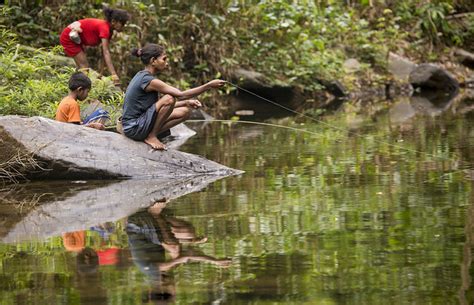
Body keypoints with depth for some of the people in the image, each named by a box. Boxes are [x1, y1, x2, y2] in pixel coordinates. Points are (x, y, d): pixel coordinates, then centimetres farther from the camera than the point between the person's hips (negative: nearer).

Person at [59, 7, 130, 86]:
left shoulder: (109, 30, -3)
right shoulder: (104, 28, -30)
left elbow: (105, 52, 0)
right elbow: (106, 52, -39)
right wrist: (114, 75, -47)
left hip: (77, 40, 10)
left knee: (82, 67, 14)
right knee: (84, 68, -12)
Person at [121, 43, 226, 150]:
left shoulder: (142, 76, 11)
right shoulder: (148, 80, -19)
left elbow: (163, 105, 18)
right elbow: (181, 95, -21)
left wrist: (186, 103, 8)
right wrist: (209, 85, -17)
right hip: (134, 128, -10)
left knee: (185, 112, 7)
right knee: (169, 98, -24)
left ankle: (151, 135, 4)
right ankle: (151, 136, -12)